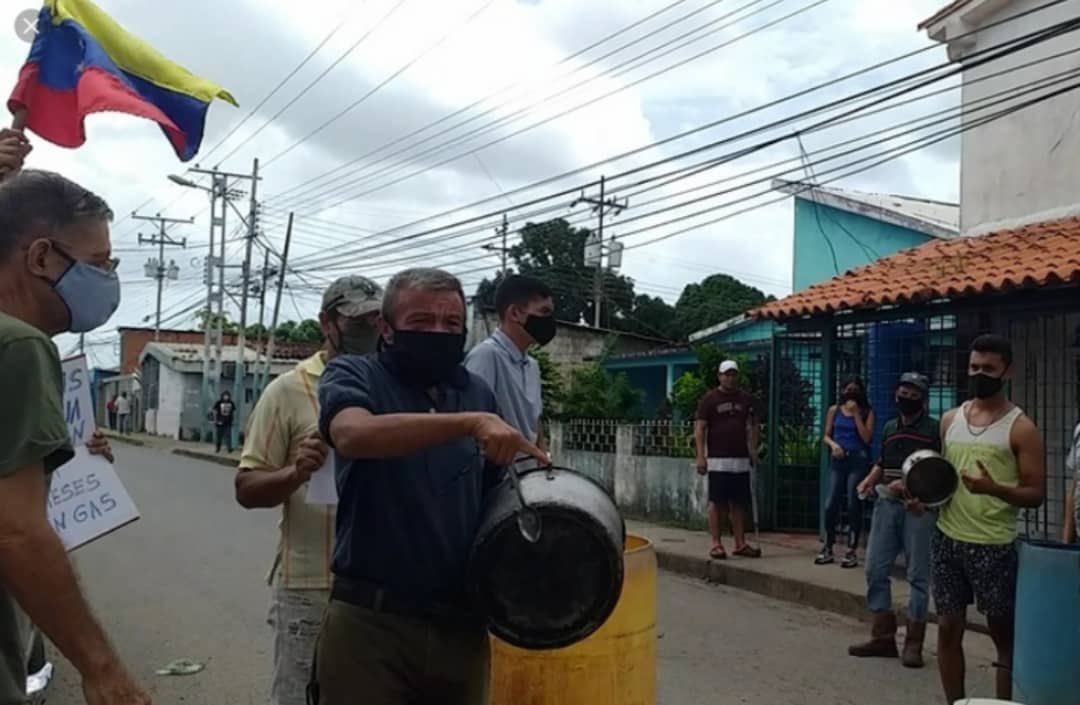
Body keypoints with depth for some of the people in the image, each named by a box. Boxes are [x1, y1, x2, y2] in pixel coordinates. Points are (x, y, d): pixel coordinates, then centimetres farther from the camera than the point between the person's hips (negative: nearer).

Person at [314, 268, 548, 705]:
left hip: (462, 624, 4)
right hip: (369, 622, -4)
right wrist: (472, 422, -33)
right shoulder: (353, 375, -3)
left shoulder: (479, 393, 9)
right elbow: (354, 435, -26)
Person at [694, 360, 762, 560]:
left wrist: (753, 448, 4)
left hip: (741, 459, 4)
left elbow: (754, 425, 18)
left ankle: (740, 543, 14)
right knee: (717, 502, -2)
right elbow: (699, 428, -5)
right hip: (718, 460, -4)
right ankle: (716, 544, 4)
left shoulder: (746, 399, 11)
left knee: (740, 503, 8)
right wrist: (701, 456, -13)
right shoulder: (709, 399, -2)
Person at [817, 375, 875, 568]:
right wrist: (833, 444, -12)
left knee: (854, 505, -2)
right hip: (838, 460, 2)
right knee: (830, 505, -2)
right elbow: (826, 436, 10)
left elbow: (866, 438, -7)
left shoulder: (867, 412, 4)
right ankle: (827, 549, 10)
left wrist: (856, 414, -9)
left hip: (858, 460, -2)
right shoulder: (834, 410, 10)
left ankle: (852, 551, 5)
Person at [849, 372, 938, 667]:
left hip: (919, 507, -6)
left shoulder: (935, 429, -3)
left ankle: (914, 643, 9)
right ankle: (883, 636, 15)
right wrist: (869, 480, 7)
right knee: (875, 569, 5)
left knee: (918, 575, 1)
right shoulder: (889, 427, 16)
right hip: (886, 504, 6)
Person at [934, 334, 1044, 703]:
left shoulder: (1020, 427, -6)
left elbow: (1035, 493, -7)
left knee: (1003, 633, 7)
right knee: (948, 627, 9)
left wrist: (994, 488, -25)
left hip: (993, 545, -5)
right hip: (947, 539, 5)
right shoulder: (950, 419, 9)